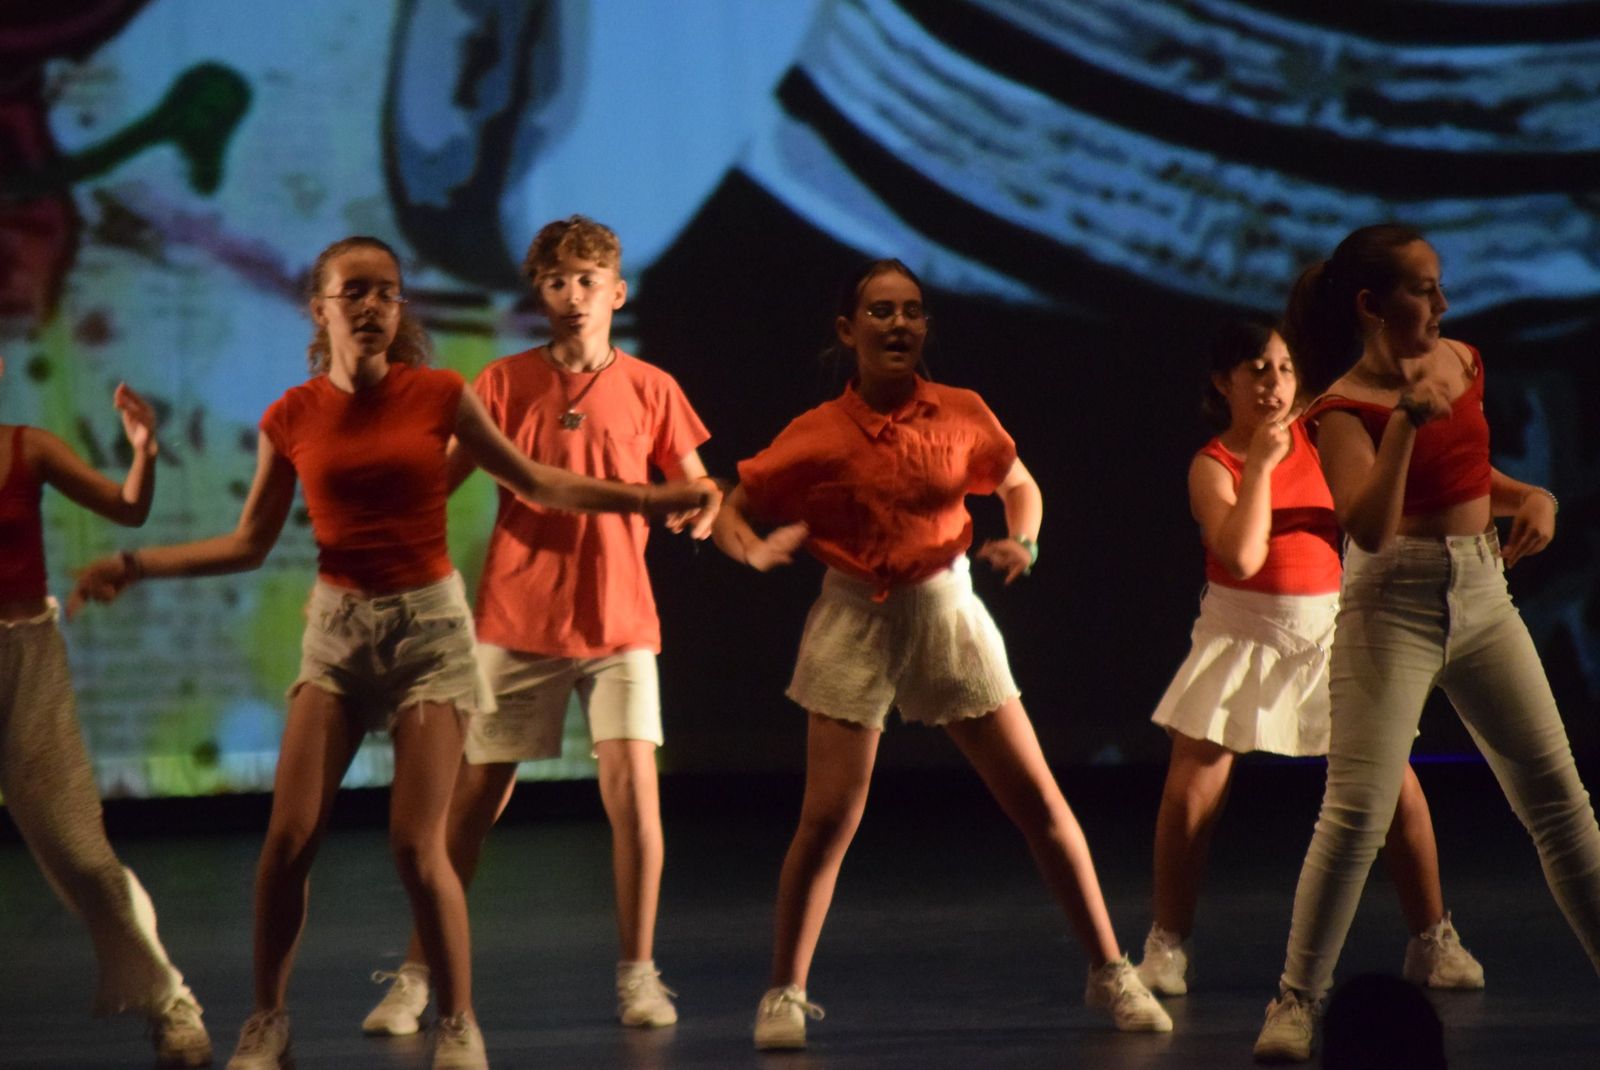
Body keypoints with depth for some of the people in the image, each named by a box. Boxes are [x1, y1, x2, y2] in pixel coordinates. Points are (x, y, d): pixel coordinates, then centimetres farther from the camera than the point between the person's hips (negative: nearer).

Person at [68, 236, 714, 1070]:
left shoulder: (438, 397, -4)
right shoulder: (293, 419, 0)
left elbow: (534, 483, 7)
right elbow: (249, 544, 9)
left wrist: (649, 499, 1)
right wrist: (134, 566, 3)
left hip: (427, 625, -2)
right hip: (336, 627, 2)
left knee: (416, 845, -10)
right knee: (290, 837, -9)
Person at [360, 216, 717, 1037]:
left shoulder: (650, 390, 4)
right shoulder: (506, 383, 2)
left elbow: (700, 491, 9)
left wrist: (702, 511, -14)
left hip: (618, 621, 0)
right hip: (517, 619, 0)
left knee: (631, 786, -12)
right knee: (475, 799, 1)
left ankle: (638, 976, 1)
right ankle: (414, 978, 9)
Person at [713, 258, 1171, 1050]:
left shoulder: (962, 415, -3)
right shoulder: (818, 437, -9)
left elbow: (1020, 485, 15)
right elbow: (731, 511, 0)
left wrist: (1023, 543, -5)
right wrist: (753, 549, -21)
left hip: (946, 610, 2)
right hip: (856, 622, -2)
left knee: (1037, 800, 1)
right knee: (828, 818, -6)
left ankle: (1110, 972, 12)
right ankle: (785, 993, 9)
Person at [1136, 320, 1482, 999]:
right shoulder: (1212, 465, -7)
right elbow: (1241, 556, -23)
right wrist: (1260, 464, -21)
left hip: (1327, 631, 3)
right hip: (1242, 636, -3)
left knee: (1394, 786, -2)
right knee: (1192, 793, -7)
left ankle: (1432, 942, 10)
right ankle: (1167, 945, 9)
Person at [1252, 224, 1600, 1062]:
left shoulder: (1460, 362, 7)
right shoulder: (1345, 411, -12)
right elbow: (1372, 529, -27)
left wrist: (1530, 497, 5)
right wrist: (1406, 416, -32)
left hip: (1482, 599, 6)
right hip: (1393, 608, -6)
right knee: (1358, 810, -12)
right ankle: (1297, 1002, -4)